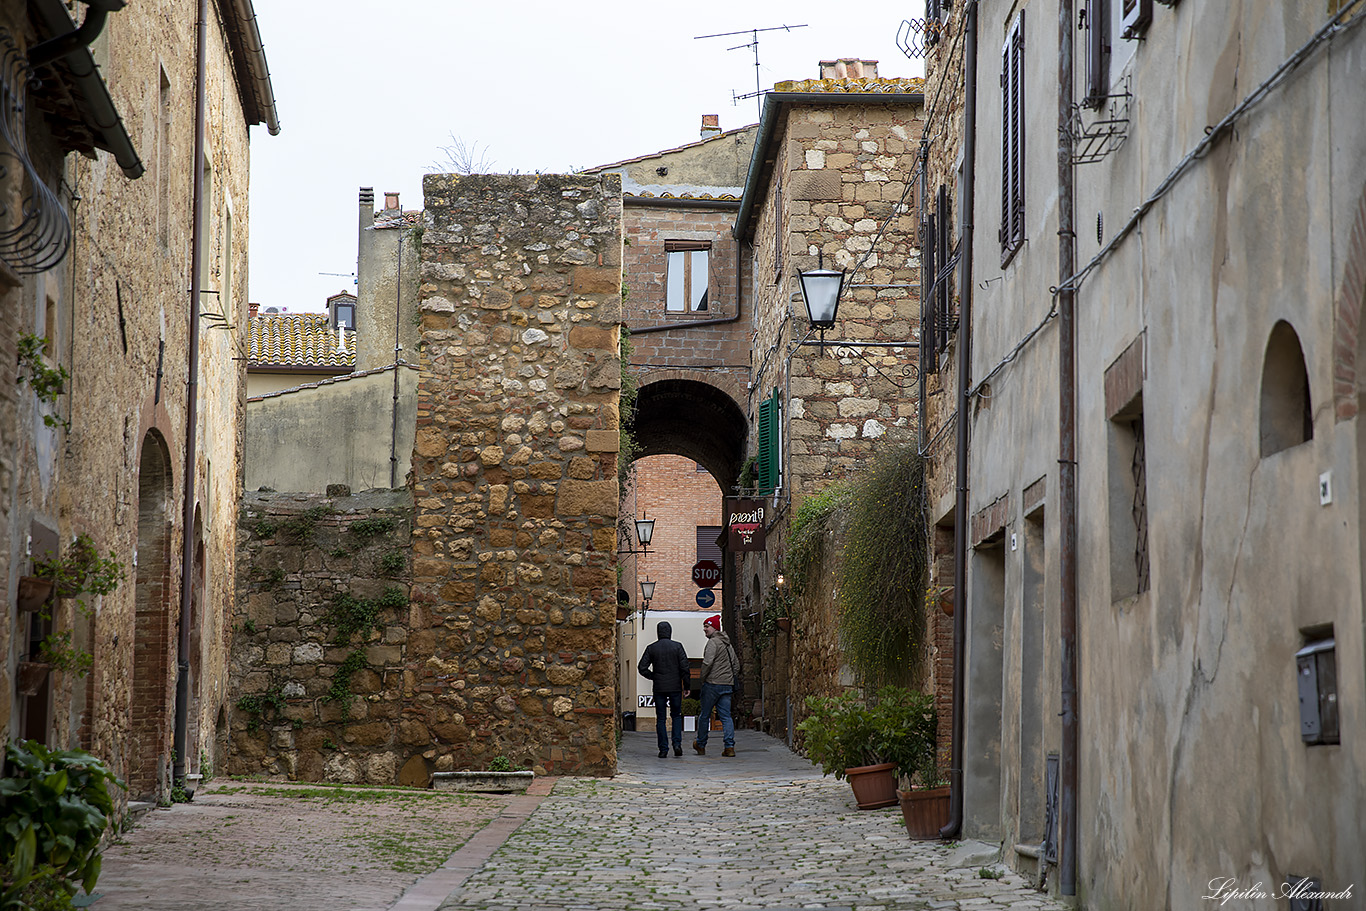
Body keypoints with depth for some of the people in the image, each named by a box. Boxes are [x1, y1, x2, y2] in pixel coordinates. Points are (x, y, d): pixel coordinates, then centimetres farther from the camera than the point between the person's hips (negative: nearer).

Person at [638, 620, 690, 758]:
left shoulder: (651, 648, 0)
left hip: (659, 688, 0)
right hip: (675, 687, 0)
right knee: (676, 716, 14)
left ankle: (663, 748, 0)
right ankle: (677, 743, -1)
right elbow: (685, 668, -6)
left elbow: (642, 668, -4)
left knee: (661, 719, 5)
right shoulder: (677, 647, -3)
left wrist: (653, 677, 11)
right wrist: (687, 686, 1)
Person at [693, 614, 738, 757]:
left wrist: (703, 679, -7)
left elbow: (707, 663, -19)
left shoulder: (713, 642, -9)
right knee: (726, 716, 3)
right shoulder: (728, 644, 18)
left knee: (704, 715, 7)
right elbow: (736, 666, 23)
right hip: (728, 686, 8)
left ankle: (701, 744, 18)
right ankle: (729, 746, -8)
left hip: (712, 684, -8)